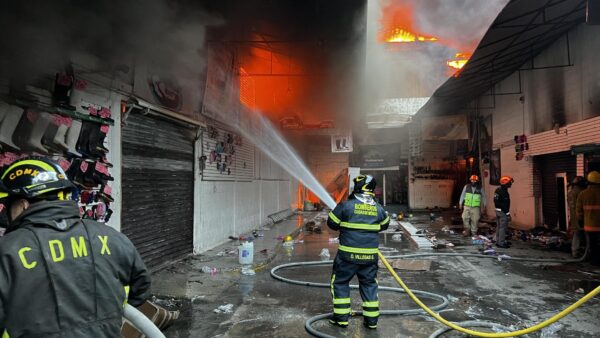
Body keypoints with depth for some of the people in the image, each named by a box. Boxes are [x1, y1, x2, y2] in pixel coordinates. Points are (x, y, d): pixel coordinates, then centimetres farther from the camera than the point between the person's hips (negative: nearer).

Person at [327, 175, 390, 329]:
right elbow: (384, 225, 17)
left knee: (340, 282, 12)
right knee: (369, 284, 17)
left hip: (348, 254, -3)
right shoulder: (378, 208, 0)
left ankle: (341, 318, 15)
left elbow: (332, 223, -2)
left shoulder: (346, 205, -11)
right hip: (370, 256, 4)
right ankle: (371, 319, 21)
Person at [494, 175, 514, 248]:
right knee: (503, 228, -5)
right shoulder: (504, 192, -19)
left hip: (497, 210, 10)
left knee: (498, 227, 16)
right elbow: (505, 204, -21)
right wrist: (508, 214, -17)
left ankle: (498, 241, 24)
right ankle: (501, 243, -2)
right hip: (503, 212, -10)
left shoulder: (497, 190, 11)